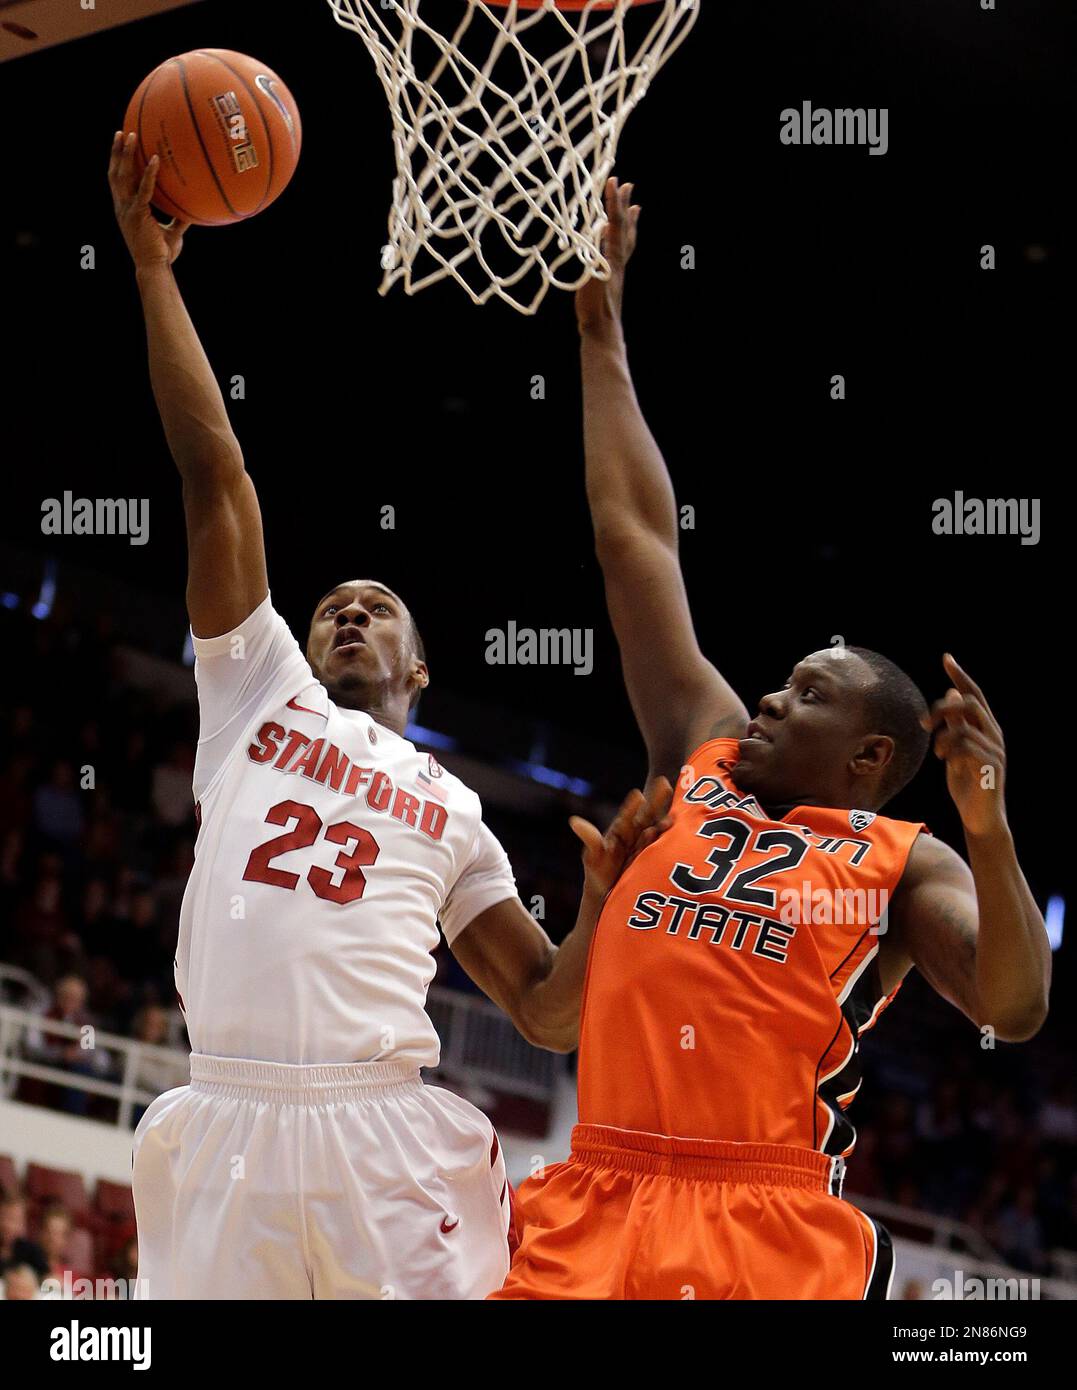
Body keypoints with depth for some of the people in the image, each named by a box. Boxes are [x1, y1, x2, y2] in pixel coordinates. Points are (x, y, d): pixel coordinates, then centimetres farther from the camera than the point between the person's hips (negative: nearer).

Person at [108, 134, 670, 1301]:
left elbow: (550, 1016, 18)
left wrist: (607, 897, 1)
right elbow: (213, 474, 14)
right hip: (224, 1132, -1)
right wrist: (152, 271, 9)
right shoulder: (256, 689, 20)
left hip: (387, 1141, 1)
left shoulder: (453, 812, 23)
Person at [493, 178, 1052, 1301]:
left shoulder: (904, 862, 10)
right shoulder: (704, 761, 19)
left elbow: (1014, 1011, -6)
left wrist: (987, 825, -18)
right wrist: (601, 328, 26)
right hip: (594, 1206, 3)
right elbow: (634, 537, 22)